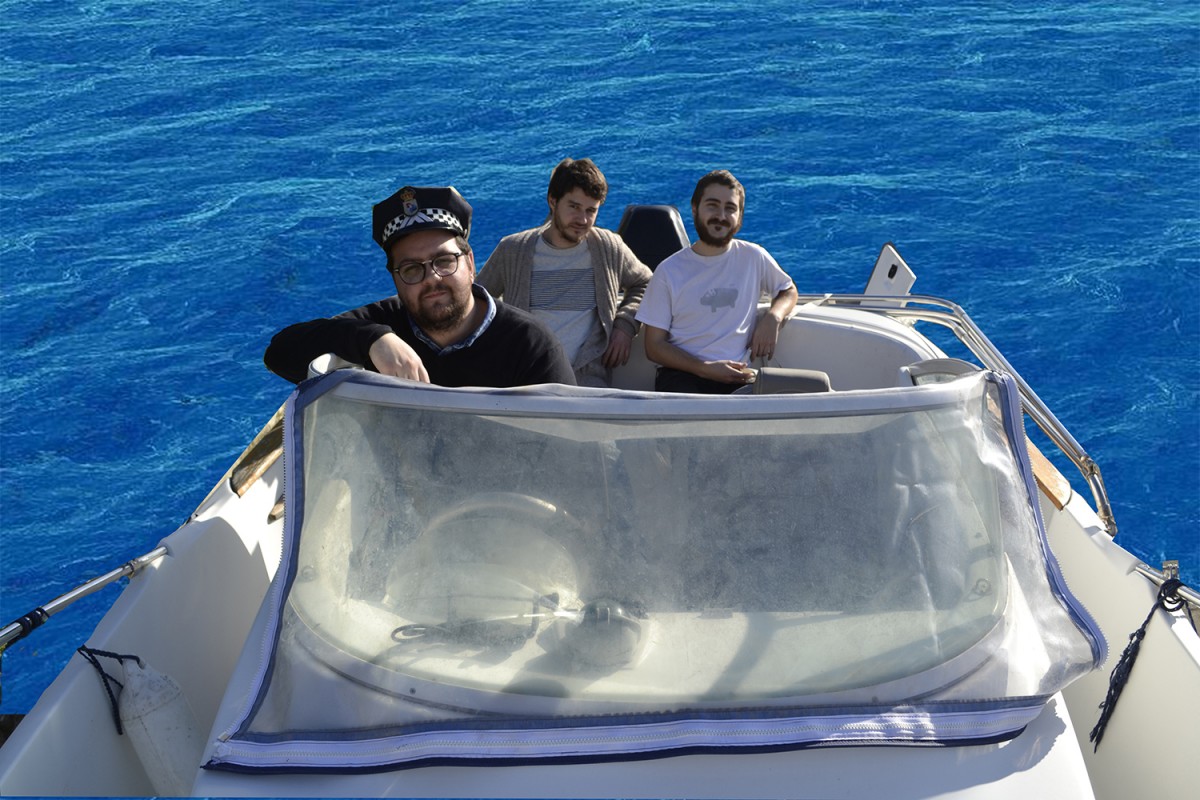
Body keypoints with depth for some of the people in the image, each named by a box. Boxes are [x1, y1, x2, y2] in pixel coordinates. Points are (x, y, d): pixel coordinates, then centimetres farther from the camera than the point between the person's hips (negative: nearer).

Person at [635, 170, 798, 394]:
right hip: (681, 376, -2)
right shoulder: (669, 271, 3)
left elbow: (789, 291, 28)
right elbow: (654, 346, 3)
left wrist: (773, 317, 3)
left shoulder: (753, 257, 9)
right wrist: (705, 368, -12)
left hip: (737, 376, 3)